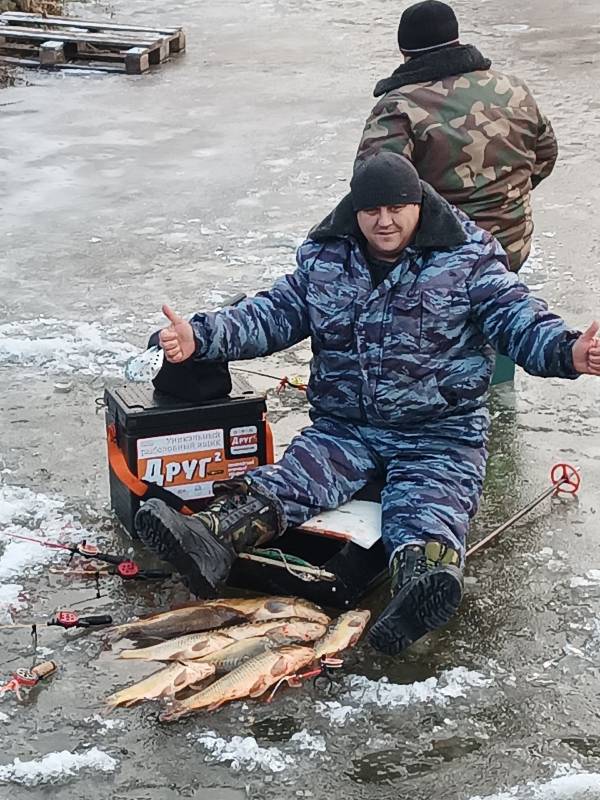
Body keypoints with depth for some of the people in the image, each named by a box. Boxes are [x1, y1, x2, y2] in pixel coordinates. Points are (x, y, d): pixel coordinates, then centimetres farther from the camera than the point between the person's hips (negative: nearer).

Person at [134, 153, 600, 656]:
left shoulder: (466, 258, -2)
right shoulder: (324, 260, 8)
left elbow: (515, 317, -10)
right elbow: (273, 314, 7)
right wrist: (201, 337, -9)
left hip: (440, 431, -3)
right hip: (344, 426, 3)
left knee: (429, 507, -31)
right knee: (290, 479, -24)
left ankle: (418, 597, -62)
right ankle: (210, 542, -49)